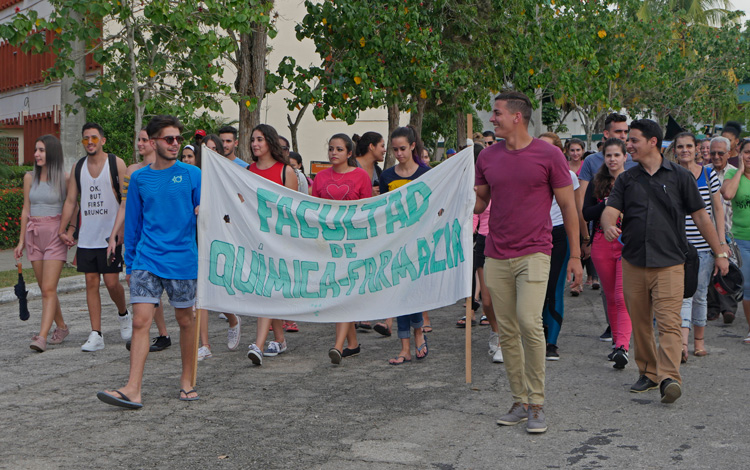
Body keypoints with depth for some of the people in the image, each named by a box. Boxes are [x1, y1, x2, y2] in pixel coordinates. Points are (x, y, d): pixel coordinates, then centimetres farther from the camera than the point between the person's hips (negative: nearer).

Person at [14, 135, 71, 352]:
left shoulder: (64, 178, -4)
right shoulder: (30, 177, 8)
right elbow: (26, 210, 13)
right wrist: (21, 240, 12)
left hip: (56, 235, -5)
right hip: (34, 235, 5)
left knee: (49, 289, -11)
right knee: (45, 289, 9)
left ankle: (42, 337, -15)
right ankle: (61, 327, 25)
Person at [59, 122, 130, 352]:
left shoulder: (116, 163, -3)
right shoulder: (78, 167, 10)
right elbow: (71, 200, 14)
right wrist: (62, 229, 8)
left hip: (111, 235, -4)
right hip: (86, 237, 4)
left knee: (111, 282, -5)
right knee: (91, 283, 3)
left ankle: (124, 314, 25)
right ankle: (96, 335, 6)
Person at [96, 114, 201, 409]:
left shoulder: (192, 174, 1)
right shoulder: (139, 179, 8)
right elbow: (133, 223, 14)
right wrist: (130, 263, 14)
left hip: (182, 260, -1)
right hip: (146, 260, 1)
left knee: (186, 321, 9)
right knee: (140, 321, -7)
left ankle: (187, 381, 24)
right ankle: (133, 389, -8)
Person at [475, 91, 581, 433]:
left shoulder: (549, 154, -3)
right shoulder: (487, 157, 9)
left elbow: (568, 205, 2)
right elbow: (479, 202, 18)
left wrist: (575, 254, 1)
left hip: (533, 253, -4)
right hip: (496, 256, 5)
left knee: (529, 322, -18)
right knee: (507, 332, 7)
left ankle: (537, 404, -5)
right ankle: (519, 402, 18)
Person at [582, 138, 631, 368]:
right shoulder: (596, 183, 10)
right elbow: (586, 214, 1)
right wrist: (607, 204, -13)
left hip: (629, 244, -3)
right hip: (602, 245, 3)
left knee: (623, 297, -14)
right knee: (611, 297, 11)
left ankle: (623, 347, -20)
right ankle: (617, 342, 24)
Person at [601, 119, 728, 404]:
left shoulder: (679, 176, 5)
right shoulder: (626, 179, 11)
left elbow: (701, 216, 7)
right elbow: (610, 211, -1)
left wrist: (719, 253, 8)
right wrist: (608, 226, -26)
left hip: (669, 263, -3)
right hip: (632, 263, 4)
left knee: (669, 322, -14)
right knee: (639, 323, 9)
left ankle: (669, 378, -19)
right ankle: (648, 373, 23)